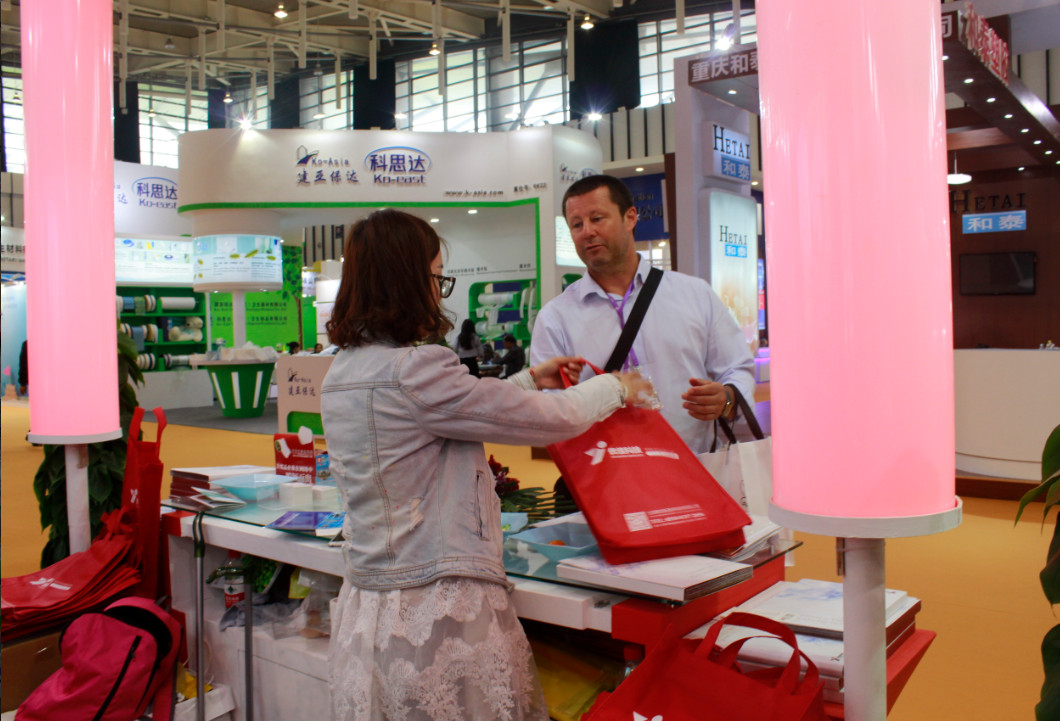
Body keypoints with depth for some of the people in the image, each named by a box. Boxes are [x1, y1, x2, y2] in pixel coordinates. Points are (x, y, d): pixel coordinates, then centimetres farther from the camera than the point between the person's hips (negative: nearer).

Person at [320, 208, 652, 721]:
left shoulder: (341, 372, 5)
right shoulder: (413, 371, -22)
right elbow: (551, 420, -15)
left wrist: (528, 380, 23)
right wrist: (617, 387, 4)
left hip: (366, 602, 9)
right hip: (438, 607, -9)